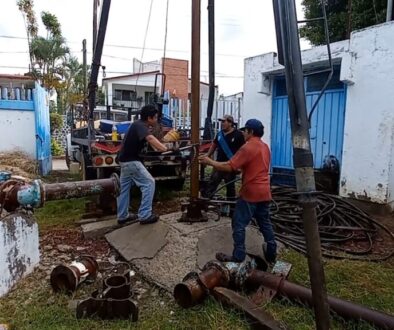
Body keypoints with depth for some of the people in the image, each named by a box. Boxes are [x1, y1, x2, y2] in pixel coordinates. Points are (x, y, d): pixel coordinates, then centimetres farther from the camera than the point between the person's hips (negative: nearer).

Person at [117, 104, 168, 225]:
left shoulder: (139, 125, 12)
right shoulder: (140, 126, -20)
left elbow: (150, 139, 12)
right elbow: (150, 138, -39)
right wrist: (164, 148, -50)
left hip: (125, 160, 10)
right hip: (131, 161, -10)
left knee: (124, 187, 15)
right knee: (149, 183, -6)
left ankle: (122, 216, 24)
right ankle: (144, 215, -5)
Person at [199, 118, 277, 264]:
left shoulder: (248, 147, -16)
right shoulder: (265, 147, 12)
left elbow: (229, 167, -20)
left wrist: (210, 161, -12)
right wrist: (241, 167, 24)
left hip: (250, 193, -8)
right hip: (264, 192, 9)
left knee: (239, 225, 1)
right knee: (265, 223, 18)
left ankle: (238, 256, 6)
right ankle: (271, 253, 27)